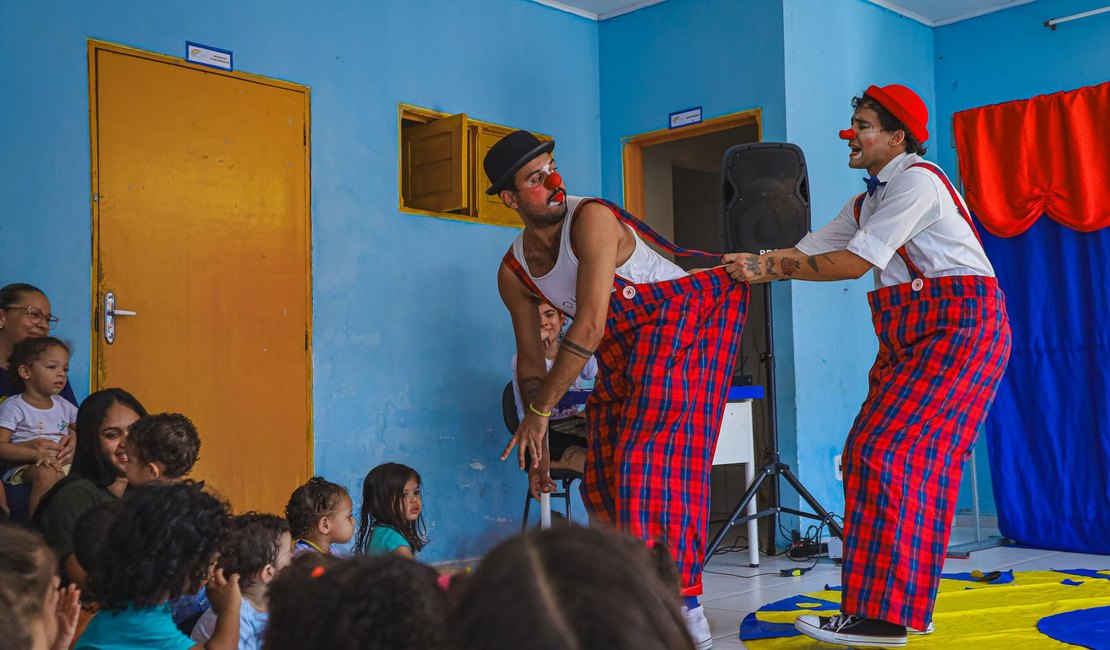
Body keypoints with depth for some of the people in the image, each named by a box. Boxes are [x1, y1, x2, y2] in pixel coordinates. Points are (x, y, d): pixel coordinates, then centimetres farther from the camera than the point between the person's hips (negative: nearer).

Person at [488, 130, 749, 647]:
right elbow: (531, 358, 10)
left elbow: (590, 324, -28)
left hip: (686, 317, -8)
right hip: (621, 350, 8)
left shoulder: (591, 219, -22)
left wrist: (539, 411, -24)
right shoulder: (513, 273, 1)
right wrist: (537, 444, 5)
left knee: (655, 457, -20)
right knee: (603, 479, 7)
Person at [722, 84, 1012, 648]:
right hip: (907, 337, 10)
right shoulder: (865, 203, 20)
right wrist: (757, 265, -5)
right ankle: (903, 602, 10)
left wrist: (772, 267, -10)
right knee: (867, 453, 4)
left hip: (959, 326, -10)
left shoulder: (917, 180, -11)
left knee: (888, 453, -17)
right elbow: (809, 250, 11)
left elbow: (853, 263, -16)